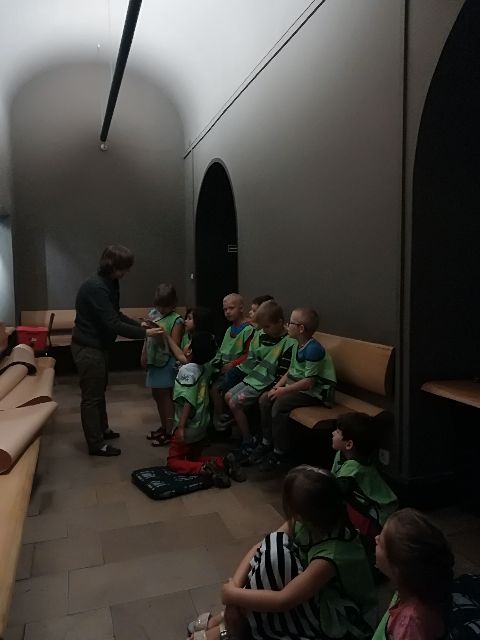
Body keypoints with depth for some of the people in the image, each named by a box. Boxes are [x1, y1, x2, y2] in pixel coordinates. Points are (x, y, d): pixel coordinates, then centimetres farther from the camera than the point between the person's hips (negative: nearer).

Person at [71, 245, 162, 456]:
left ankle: (102, 429, 39)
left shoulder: (109, 283, 5)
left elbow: (117, 315, 12)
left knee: (99, 390, 22)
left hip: (98, 345, 10)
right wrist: (144, 333, -23)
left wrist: (140, 325, 0)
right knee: (92, 396, 1)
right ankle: (96, 445, 12)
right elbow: (113, 324, -29)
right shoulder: (96, 287, -27)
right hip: (88, 348, -10)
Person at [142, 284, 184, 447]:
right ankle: (164, 427, 31)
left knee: (166, 396, -1)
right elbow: (147, 336, 15)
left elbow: (175, 345, -14)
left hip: (167, 362, -7)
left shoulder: (176, 320, -11)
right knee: (157, 395, 15)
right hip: (154, 360, 7)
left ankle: (170, 432, 10)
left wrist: (164, 333, -25)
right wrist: (144, 355, 11)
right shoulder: (152, 313, 7)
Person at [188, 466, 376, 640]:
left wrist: (233, 594, -24)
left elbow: (282, 601, -34)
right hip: (315, 593, 7)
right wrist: (235, 584, -24)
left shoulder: (331, 554, -36)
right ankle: (229, 618, -3)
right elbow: (261, 547, -12)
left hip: (342, 620, -6)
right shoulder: (310, 522, -16)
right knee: (272, 547, -19)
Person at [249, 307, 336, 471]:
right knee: (265, 399, -2)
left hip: (316, 391, -9)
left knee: (279, 404, -25)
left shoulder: (314, 349, -23)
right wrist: (278, 386, -2)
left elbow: (309, 382, -25)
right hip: (299, 386, 9)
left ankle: (280, 454, -10)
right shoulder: (298, 345, 6)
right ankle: (267, 442, 12)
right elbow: (291, 371, 13)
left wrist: (283, 391, -19)